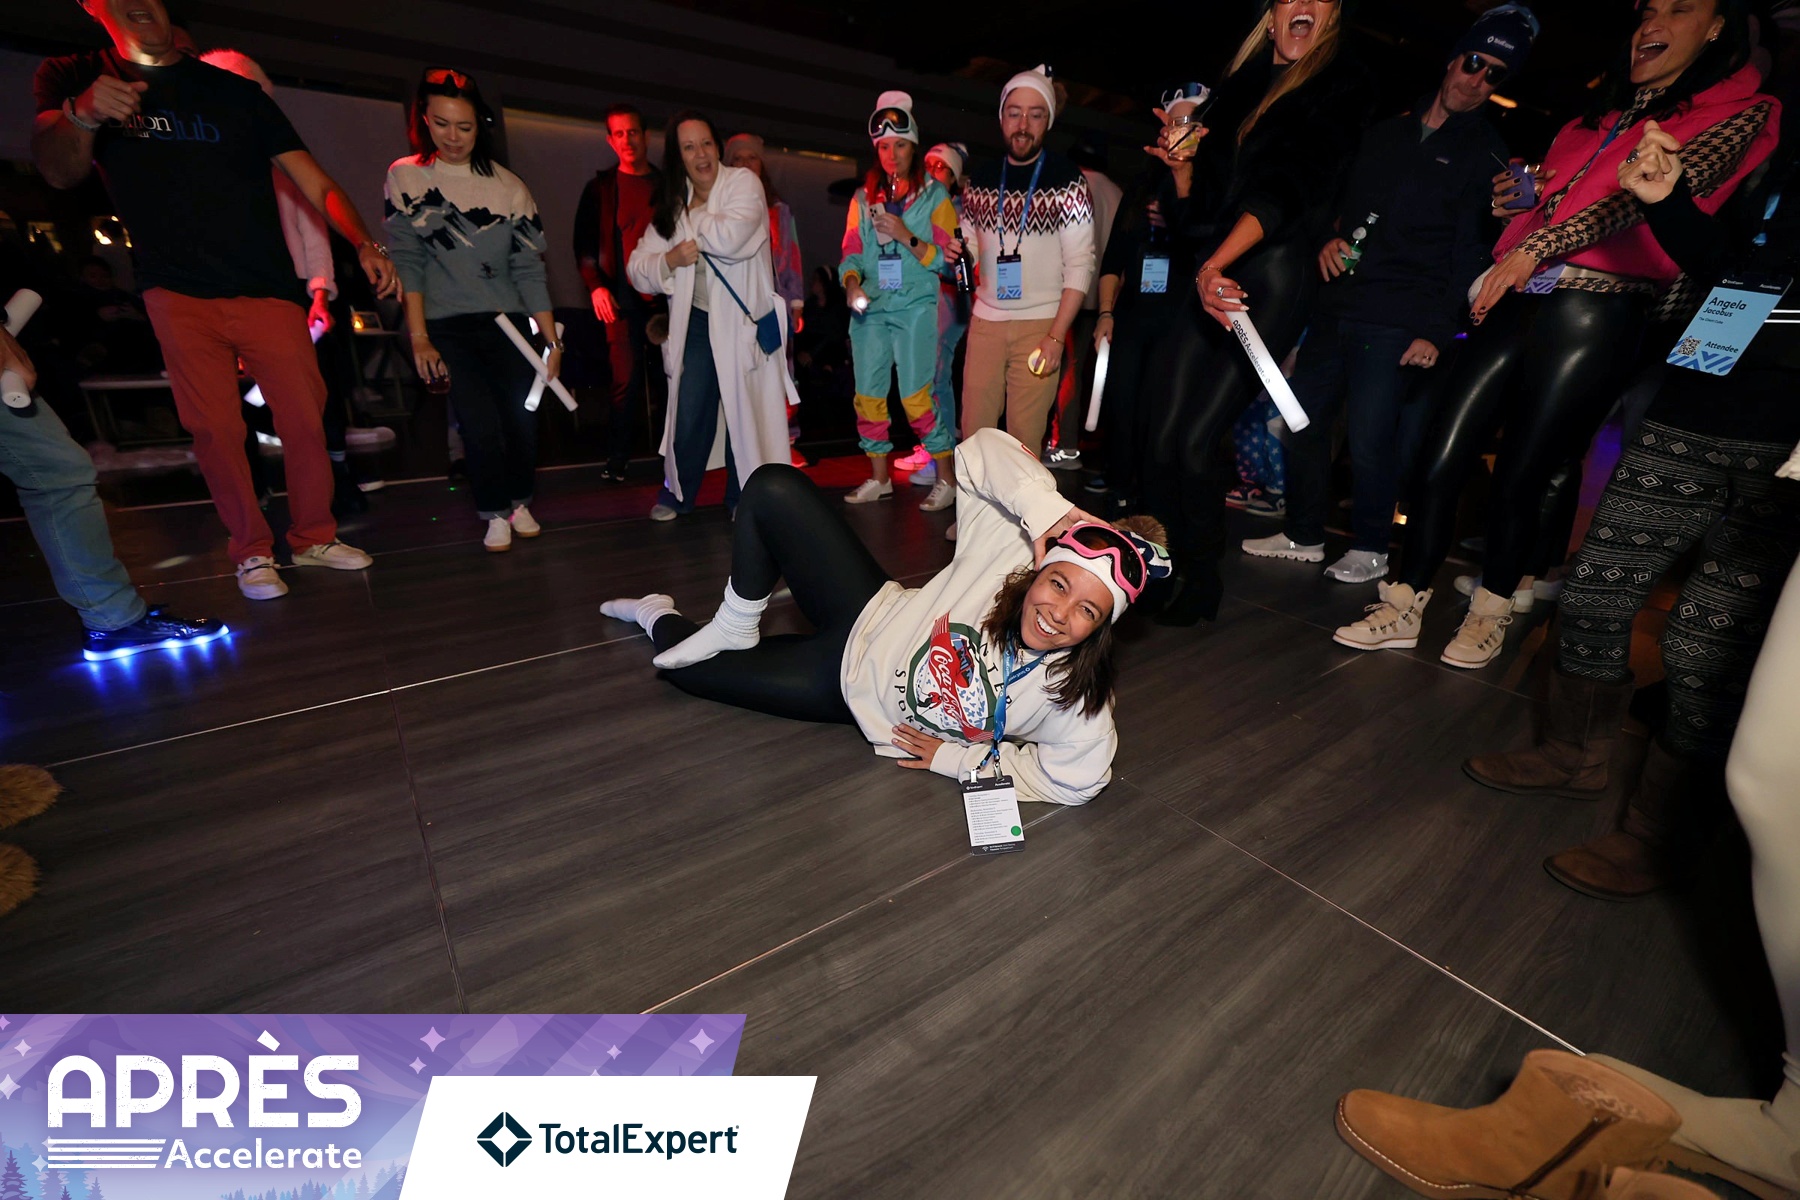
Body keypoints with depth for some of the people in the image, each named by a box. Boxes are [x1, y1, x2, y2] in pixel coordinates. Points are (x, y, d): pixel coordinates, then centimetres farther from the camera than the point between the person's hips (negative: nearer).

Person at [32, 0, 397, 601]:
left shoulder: (234, 92, 11)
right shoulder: (70, 79, 9)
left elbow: (314, 181, 3)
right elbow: (58, 172, -4)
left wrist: (365, 244, -16)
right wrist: (81, 115, -25)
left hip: (268, 291, 0)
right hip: (179, 296, 0)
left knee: (304, 416, -3)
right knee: (215, 429, -2)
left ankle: (314, 537, 13)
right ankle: (252, 552, 10)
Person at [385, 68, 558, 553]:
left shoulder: (508, 185, 5)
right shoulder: (405, 176, 4)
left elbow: (529, 268, 2)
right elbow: (407, 261, 0)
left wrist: (552, 339, -5)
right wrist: (418, 338, -7)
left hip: (507, 322, 1)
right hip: (446, 327, -1)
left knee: (522, 419, -3)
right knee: (481, 426, -11)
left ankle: (519, 501, 20)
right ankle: (495, 513, 9)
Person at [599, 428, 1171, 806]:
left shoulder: (1075, 697, -25)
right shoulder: (1011, 554, -22)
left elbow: (1076, 781, -19)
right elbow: (982, 449, -19)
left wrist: (954, 758, -18)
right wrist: (1048, 512, -35)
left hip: (855, 692, -1)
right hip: (867, 615, 2)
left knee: (687, 669, 0)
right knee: (773, 489, -17)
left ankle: (661, 620, 41)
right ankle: (734, 628, 9)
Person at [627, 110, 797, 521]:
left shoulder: (744, 182, -1)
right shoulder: (671, 202, 11)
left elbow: (729, 238, -21)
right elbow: (637, 269, 7)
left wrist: (693, 216, -5)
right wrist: (669, 260, -12)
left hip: (744, 318, -3)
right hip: (697, 319, 3)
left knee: (745, 409, -1)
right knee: (689, 410, 0)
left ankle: (742, 496, 16)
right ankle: (677, 492, 20)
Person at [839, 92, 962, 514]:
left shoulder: (934, 195, 5)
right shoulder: (863, 198, 15)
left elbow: (945, 259, -1)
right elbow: (850, 254, 11)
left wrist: (906, 235, -13)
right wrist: (852, 283, -10)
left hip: (916, 308, -4)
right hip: (870, 309, 4)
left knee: (915, 397, -13)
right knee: (868, 397, 3)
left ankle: (947, 478, -1)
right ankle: (879, 478, 17)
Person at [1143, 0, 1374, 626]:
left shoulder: (1341, 85, 8)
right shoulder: (1239, 86, 25)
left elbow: (1286, 188, -10)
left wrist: (1215, 264, -22)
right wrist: (1181, 159, 6)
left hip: (1270, 276, -5)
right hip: (1210, 277, 5)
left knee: (1195, 442, -15)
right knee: (1164, 439, -6)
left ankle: (1202, 580, 4)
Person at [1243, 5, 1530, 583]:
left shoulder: (1486, 156, 4)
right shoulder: (1389, 132, 19)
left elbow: (1469, 253, -3)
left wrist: (1436, 332, -13)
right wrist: (1331, 238, 3)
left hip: (1397, 323, -5)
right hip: (1338, 303, 5)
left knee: (1371, 438, -9)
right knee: (1303, 415, 3)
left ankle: (1370, 548, 8)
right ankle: (1303, 535, 15)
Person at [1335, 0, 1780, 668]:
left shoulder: (1741, 114, 4)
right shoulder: (1598, 116, 25)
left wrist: (1535, 248, -21)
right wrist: (1517, 200, 11)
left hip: (1596, 318, -5)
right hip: (1522, 304, 5)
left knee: (1520, 475, -3)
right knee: (1441, 457, -6)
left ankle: (1491, 611, 14)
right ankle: (1403, 608, 0)